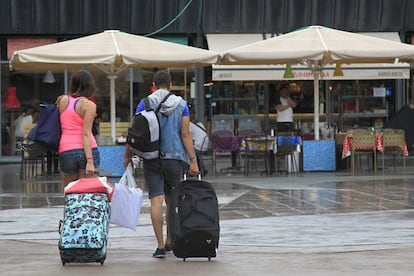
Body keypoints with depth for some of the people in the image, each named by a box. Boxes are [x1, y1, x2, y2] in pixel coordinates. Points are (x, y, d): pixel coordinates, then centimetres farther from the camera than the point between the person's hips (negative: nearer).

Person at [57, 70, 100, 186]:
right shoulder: (89, 105, -4)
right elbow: (86, 134, -11)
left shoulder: (62, 100, 8)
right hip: (86, 151, -3)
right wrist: (90, 161, -15)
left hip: (65, 151, 3)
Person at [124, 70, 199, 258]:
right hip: (175, 157, 1)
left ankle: (160, 245, -13)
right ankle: (169, 242, 23)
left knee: (156, 200, -5)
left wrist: (127, 155, 8)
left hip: (151, 157, -1)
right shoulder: (181, 104, 3)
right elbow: (186, 135, -2)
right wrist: (193, 160, -1)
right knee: (171, 200, 15)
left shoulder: (145, 104, 0)